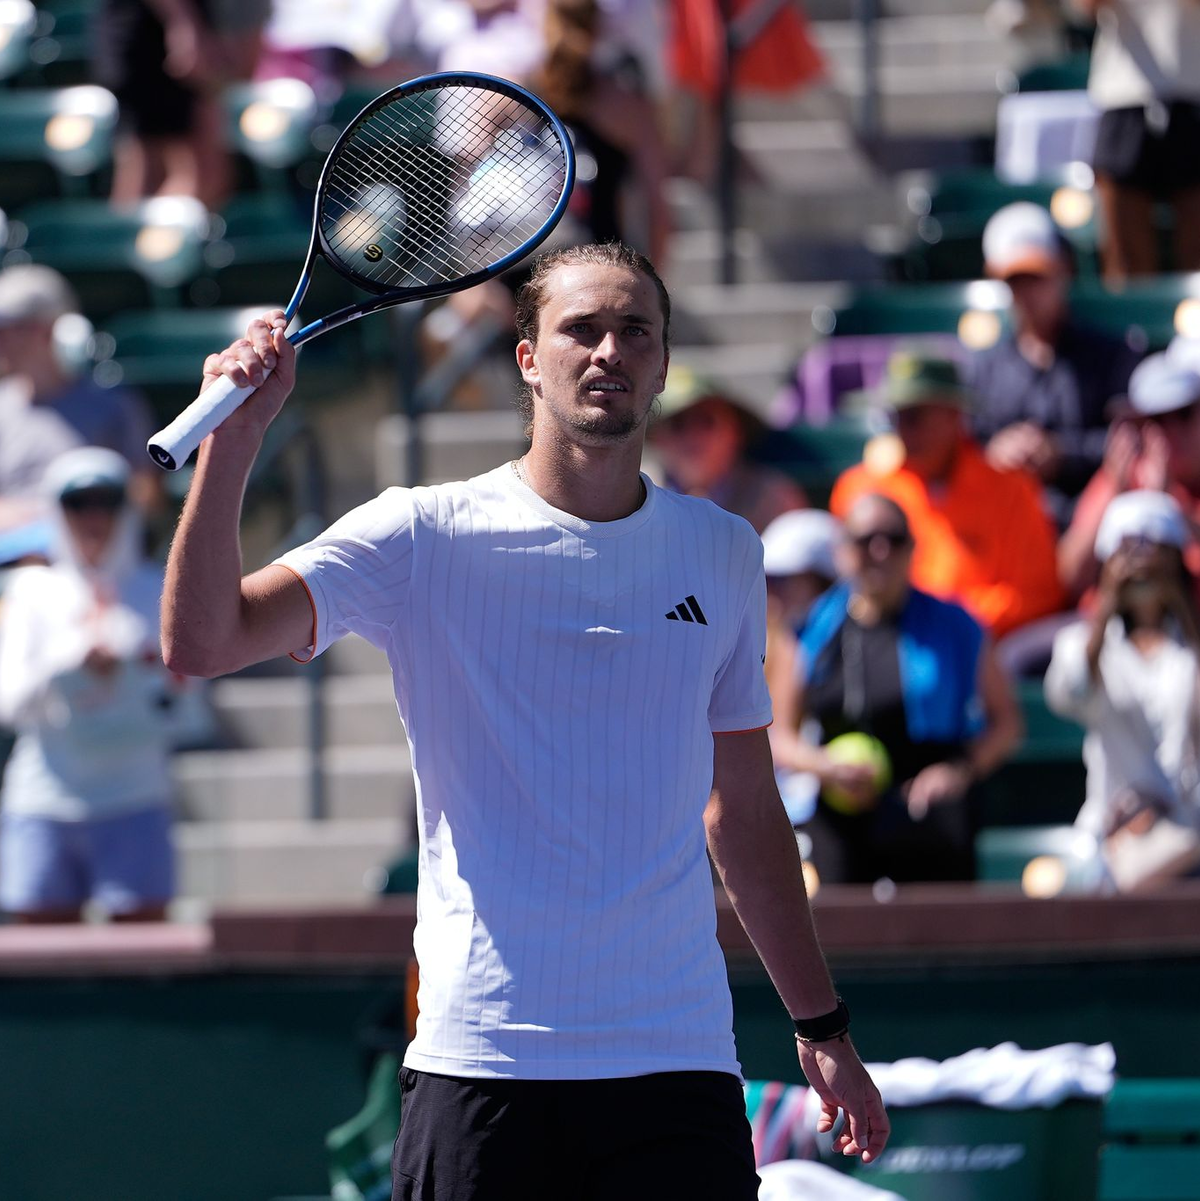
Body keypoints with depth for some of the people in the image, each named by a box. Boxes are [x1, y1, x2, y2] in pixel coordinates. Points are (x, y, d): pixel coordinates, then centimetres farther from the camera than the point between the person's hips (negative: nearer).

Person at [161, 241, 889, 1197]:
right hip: (480, 1065, -3)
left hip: (678, 1067, 3)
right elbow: (200, 642, -12)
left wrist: (822, 1027, 19)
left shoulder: (723, 554, 11)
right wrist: (234, 438, -25)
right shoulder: (424, 536, 0)